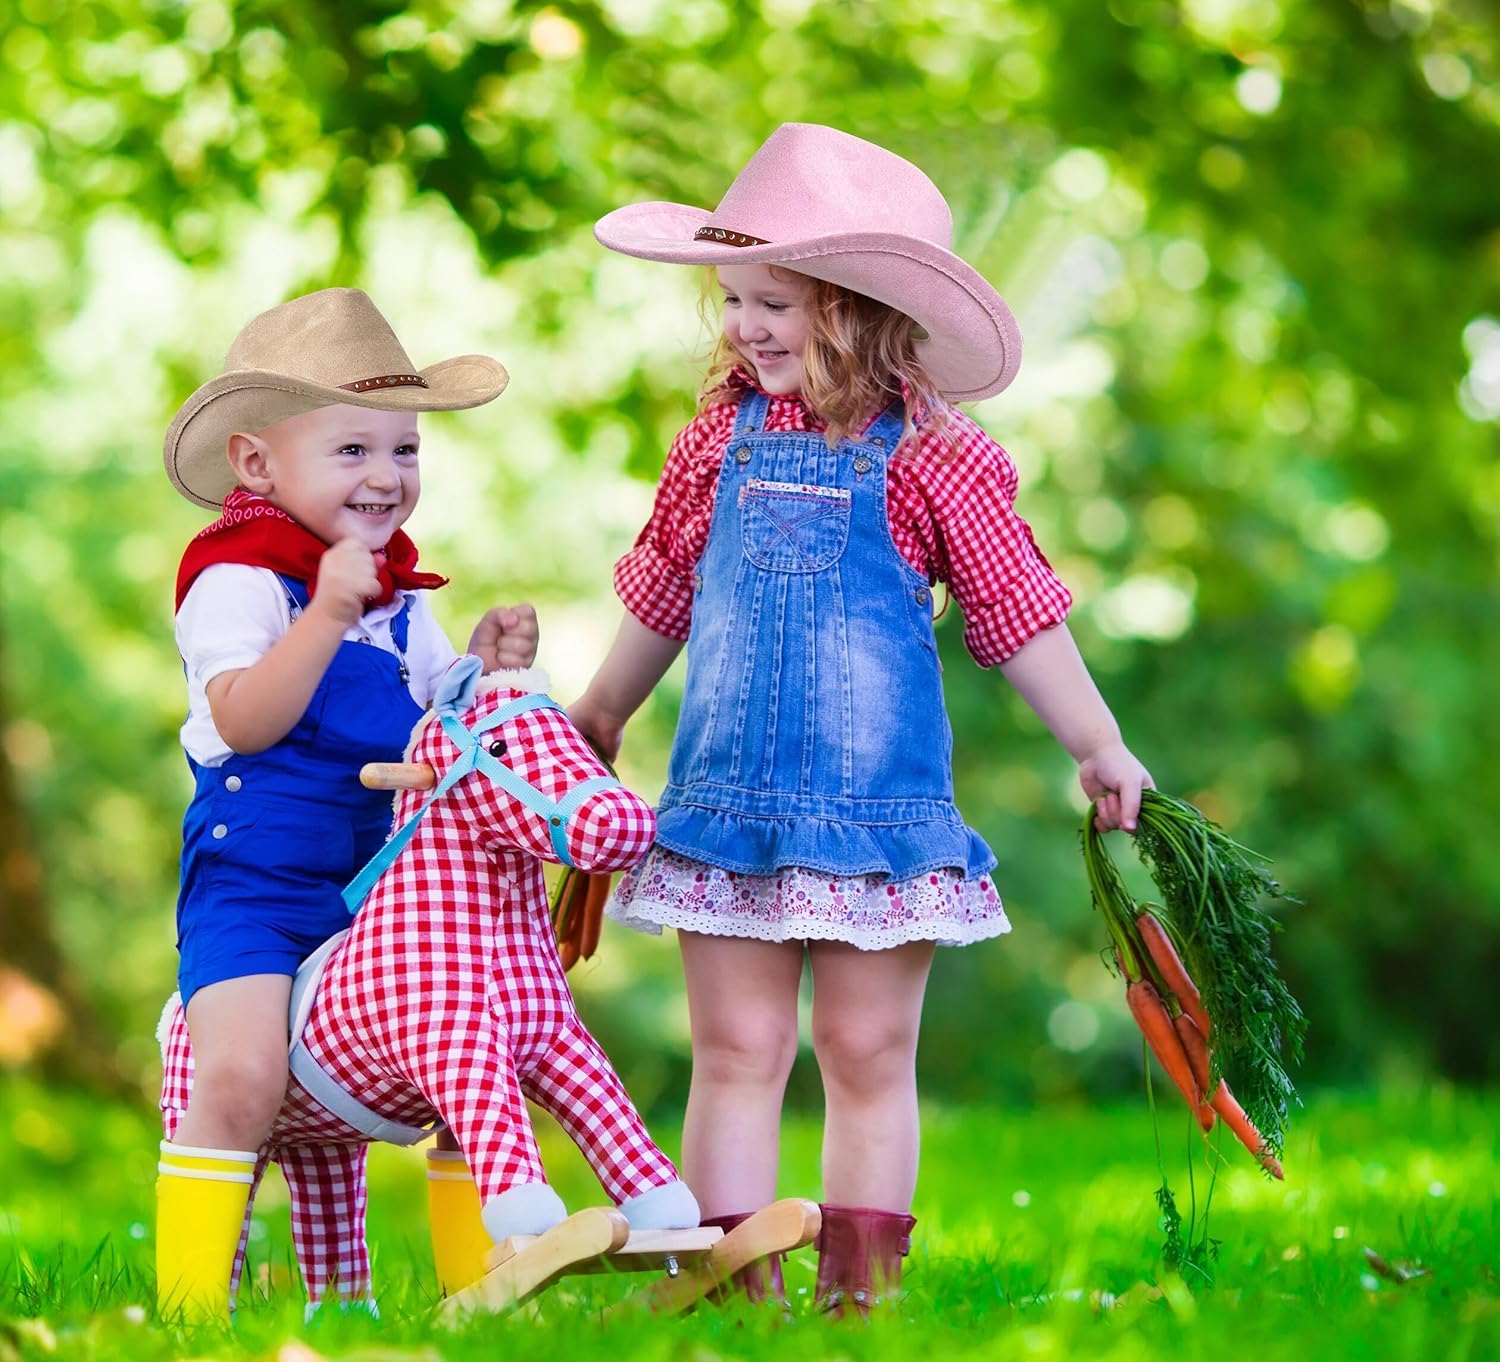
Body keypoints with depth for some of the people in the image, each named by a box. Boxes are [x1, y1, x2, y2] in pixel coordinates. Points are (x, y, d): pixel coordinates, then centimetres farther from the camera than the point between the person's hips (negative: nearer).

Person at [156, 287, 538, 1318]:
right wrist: (326, 613, -32)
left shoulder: (399, 596, 12)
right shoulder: (237, 580, -10)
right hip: (253, 883, -7)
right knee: (242, 1076, -22)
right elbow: (243, 722, -23)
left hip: (384, 887, 7)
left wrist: (485, 669, -5)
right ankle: (190, 1303, -11)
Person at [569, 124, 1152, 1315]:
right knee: (736, 1050, 1)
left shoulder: (928, 459, -6)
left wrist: (1098, 747, -1)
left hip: (878, 804, -3)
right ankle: (737, 1287, 4)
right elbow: (663, 593, 19)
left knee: (868, 1052, 4)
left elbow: (1019, 614, -1)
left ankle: (859, 1285, 11)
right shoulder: (720, 440, 4)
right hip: (729, 798, 3)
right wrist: (595, 716, 29)